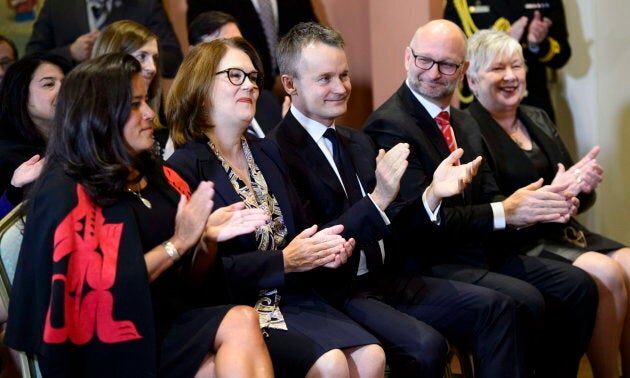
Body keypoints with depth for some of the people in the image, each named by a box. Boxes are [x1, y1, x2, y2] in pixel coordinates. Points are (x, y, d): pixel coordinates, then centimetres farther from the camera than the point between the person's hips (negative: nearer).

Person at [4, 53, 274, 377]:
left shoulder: (157, 177, 14)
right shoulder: (66, 193, -6)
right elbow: (99, 291, -15)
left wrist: (208, 236, -2)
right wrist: (177, 243, -14)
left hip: (173, 320, 7)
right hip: (119, 349, -7)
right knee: (240, 323, -27)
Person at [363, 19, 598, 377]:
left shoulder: (466, 123, 16)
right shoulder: (389, 125, -14)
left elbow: (488, 195, 11)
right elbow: (418, 220, -21)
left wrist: (536, 205, -11)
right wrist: (502, 212, -22)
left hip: (479, 251, 8)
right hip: (428, 263, -8)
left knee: (577, 285, -5)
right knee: (525, 301, -27)